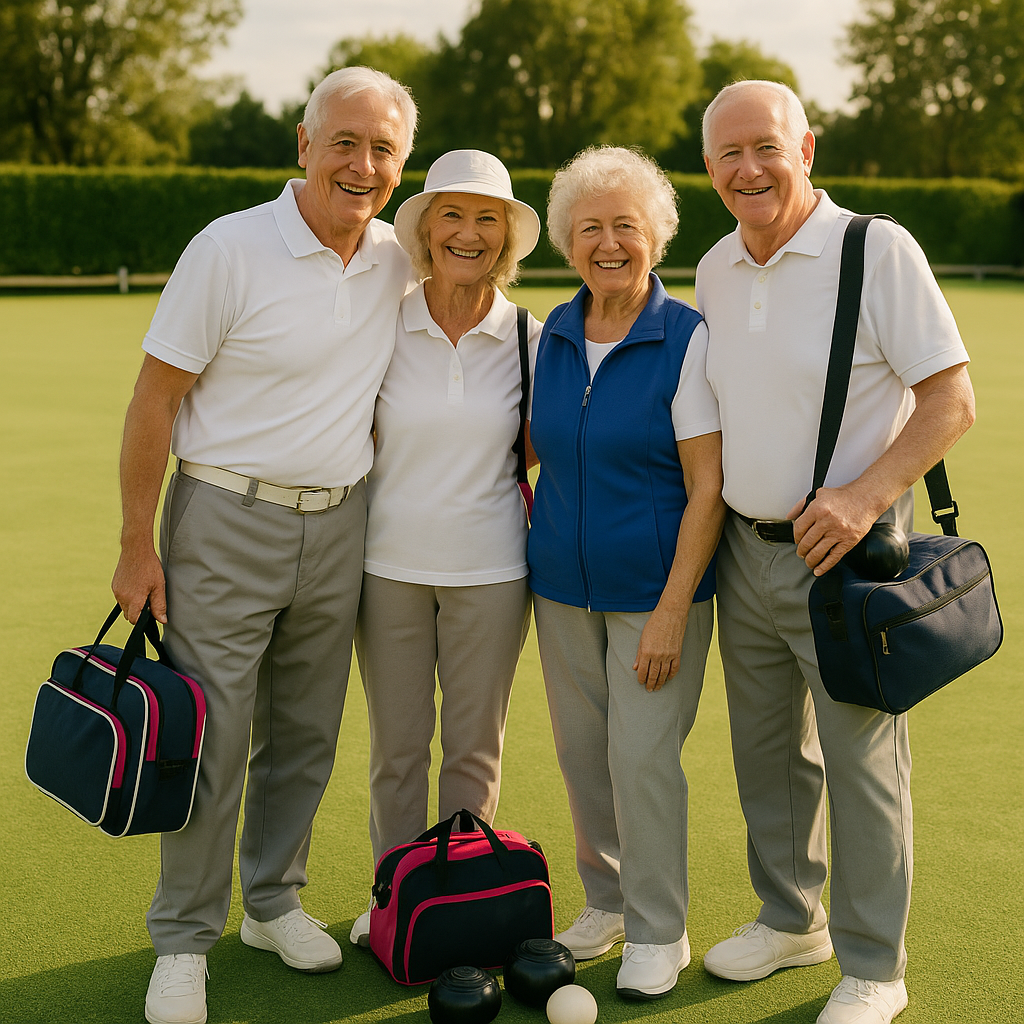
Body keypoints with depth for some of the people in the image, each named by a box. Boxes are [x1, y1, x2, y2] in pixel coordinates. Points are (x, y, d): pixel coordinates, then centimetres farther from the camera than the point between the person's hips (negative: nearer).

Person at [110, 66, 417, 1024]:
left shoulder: (399, 263, 3)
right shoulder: (230, 249, -12)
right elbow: (154, 400, -10)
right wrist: (137, 546, -11)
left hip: (338, 525, 5)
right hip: (226, 522, -5)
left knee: (306, 735, 14)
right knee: (209, 737, -1)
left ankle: (273, 901, 32)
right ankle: (183, 941, 15)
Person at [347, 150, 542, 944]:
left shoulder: (529, 341, -3)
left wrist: (514, 496, -2)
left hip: (488, 571, 0)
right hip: (390, 564, 0)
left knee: (474, 750, 10)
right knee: (396, 747, 10)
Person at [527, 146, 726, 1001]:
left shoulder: (688, 339, -12)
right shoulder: (553, 335, 5)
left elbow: (708, 486, -14)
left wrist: (672, 611, -17)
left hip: (654, 585, -5)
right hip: (564, 584, 5)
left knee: (643, 756, -3)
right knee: (581, 751, 11)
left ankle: (658, 932, 15)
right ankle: (606, 900, 31)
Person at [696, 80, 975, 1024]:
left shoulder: (878, 250, -13)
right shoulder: (716, 269, 7)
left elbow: (951, 400, -14)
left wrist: (864, 495, -26)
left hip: (847, 555, -6)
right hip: (745, 548, 6)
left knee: (860, 761, 3)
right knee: (765, 748, 17)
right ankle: (790, 919, 37)